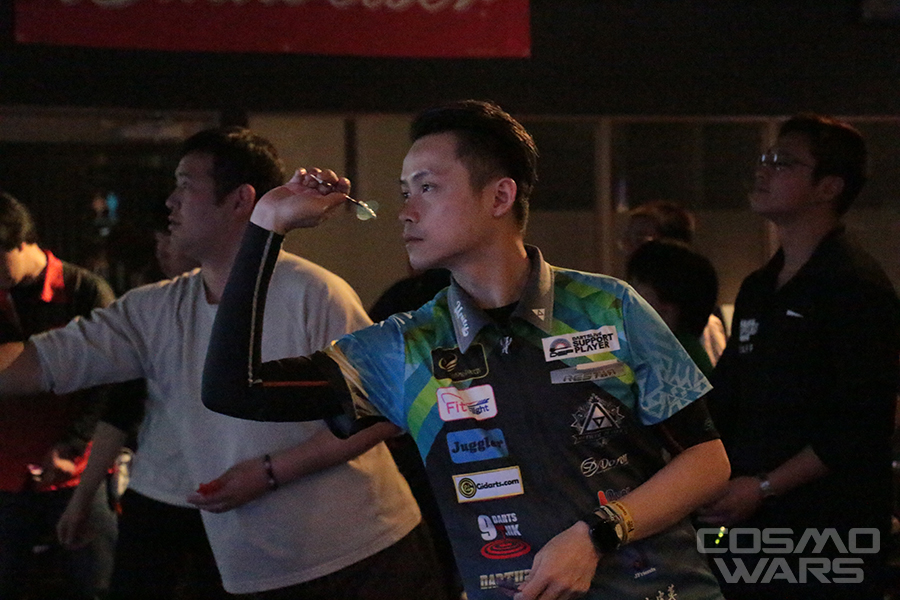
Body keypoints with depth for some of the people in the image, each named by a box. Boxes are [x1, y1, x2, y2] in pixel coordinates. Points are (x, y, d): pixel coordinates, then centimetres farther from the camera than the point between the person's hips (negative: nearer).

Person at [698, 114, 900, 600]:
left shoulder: (856, 286, -9)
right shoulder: (758, 290, 17)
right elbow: (723, 405, 22)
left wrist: (763, 486, -17)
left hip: (826, 534, -8)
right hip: (748, 527, 8)